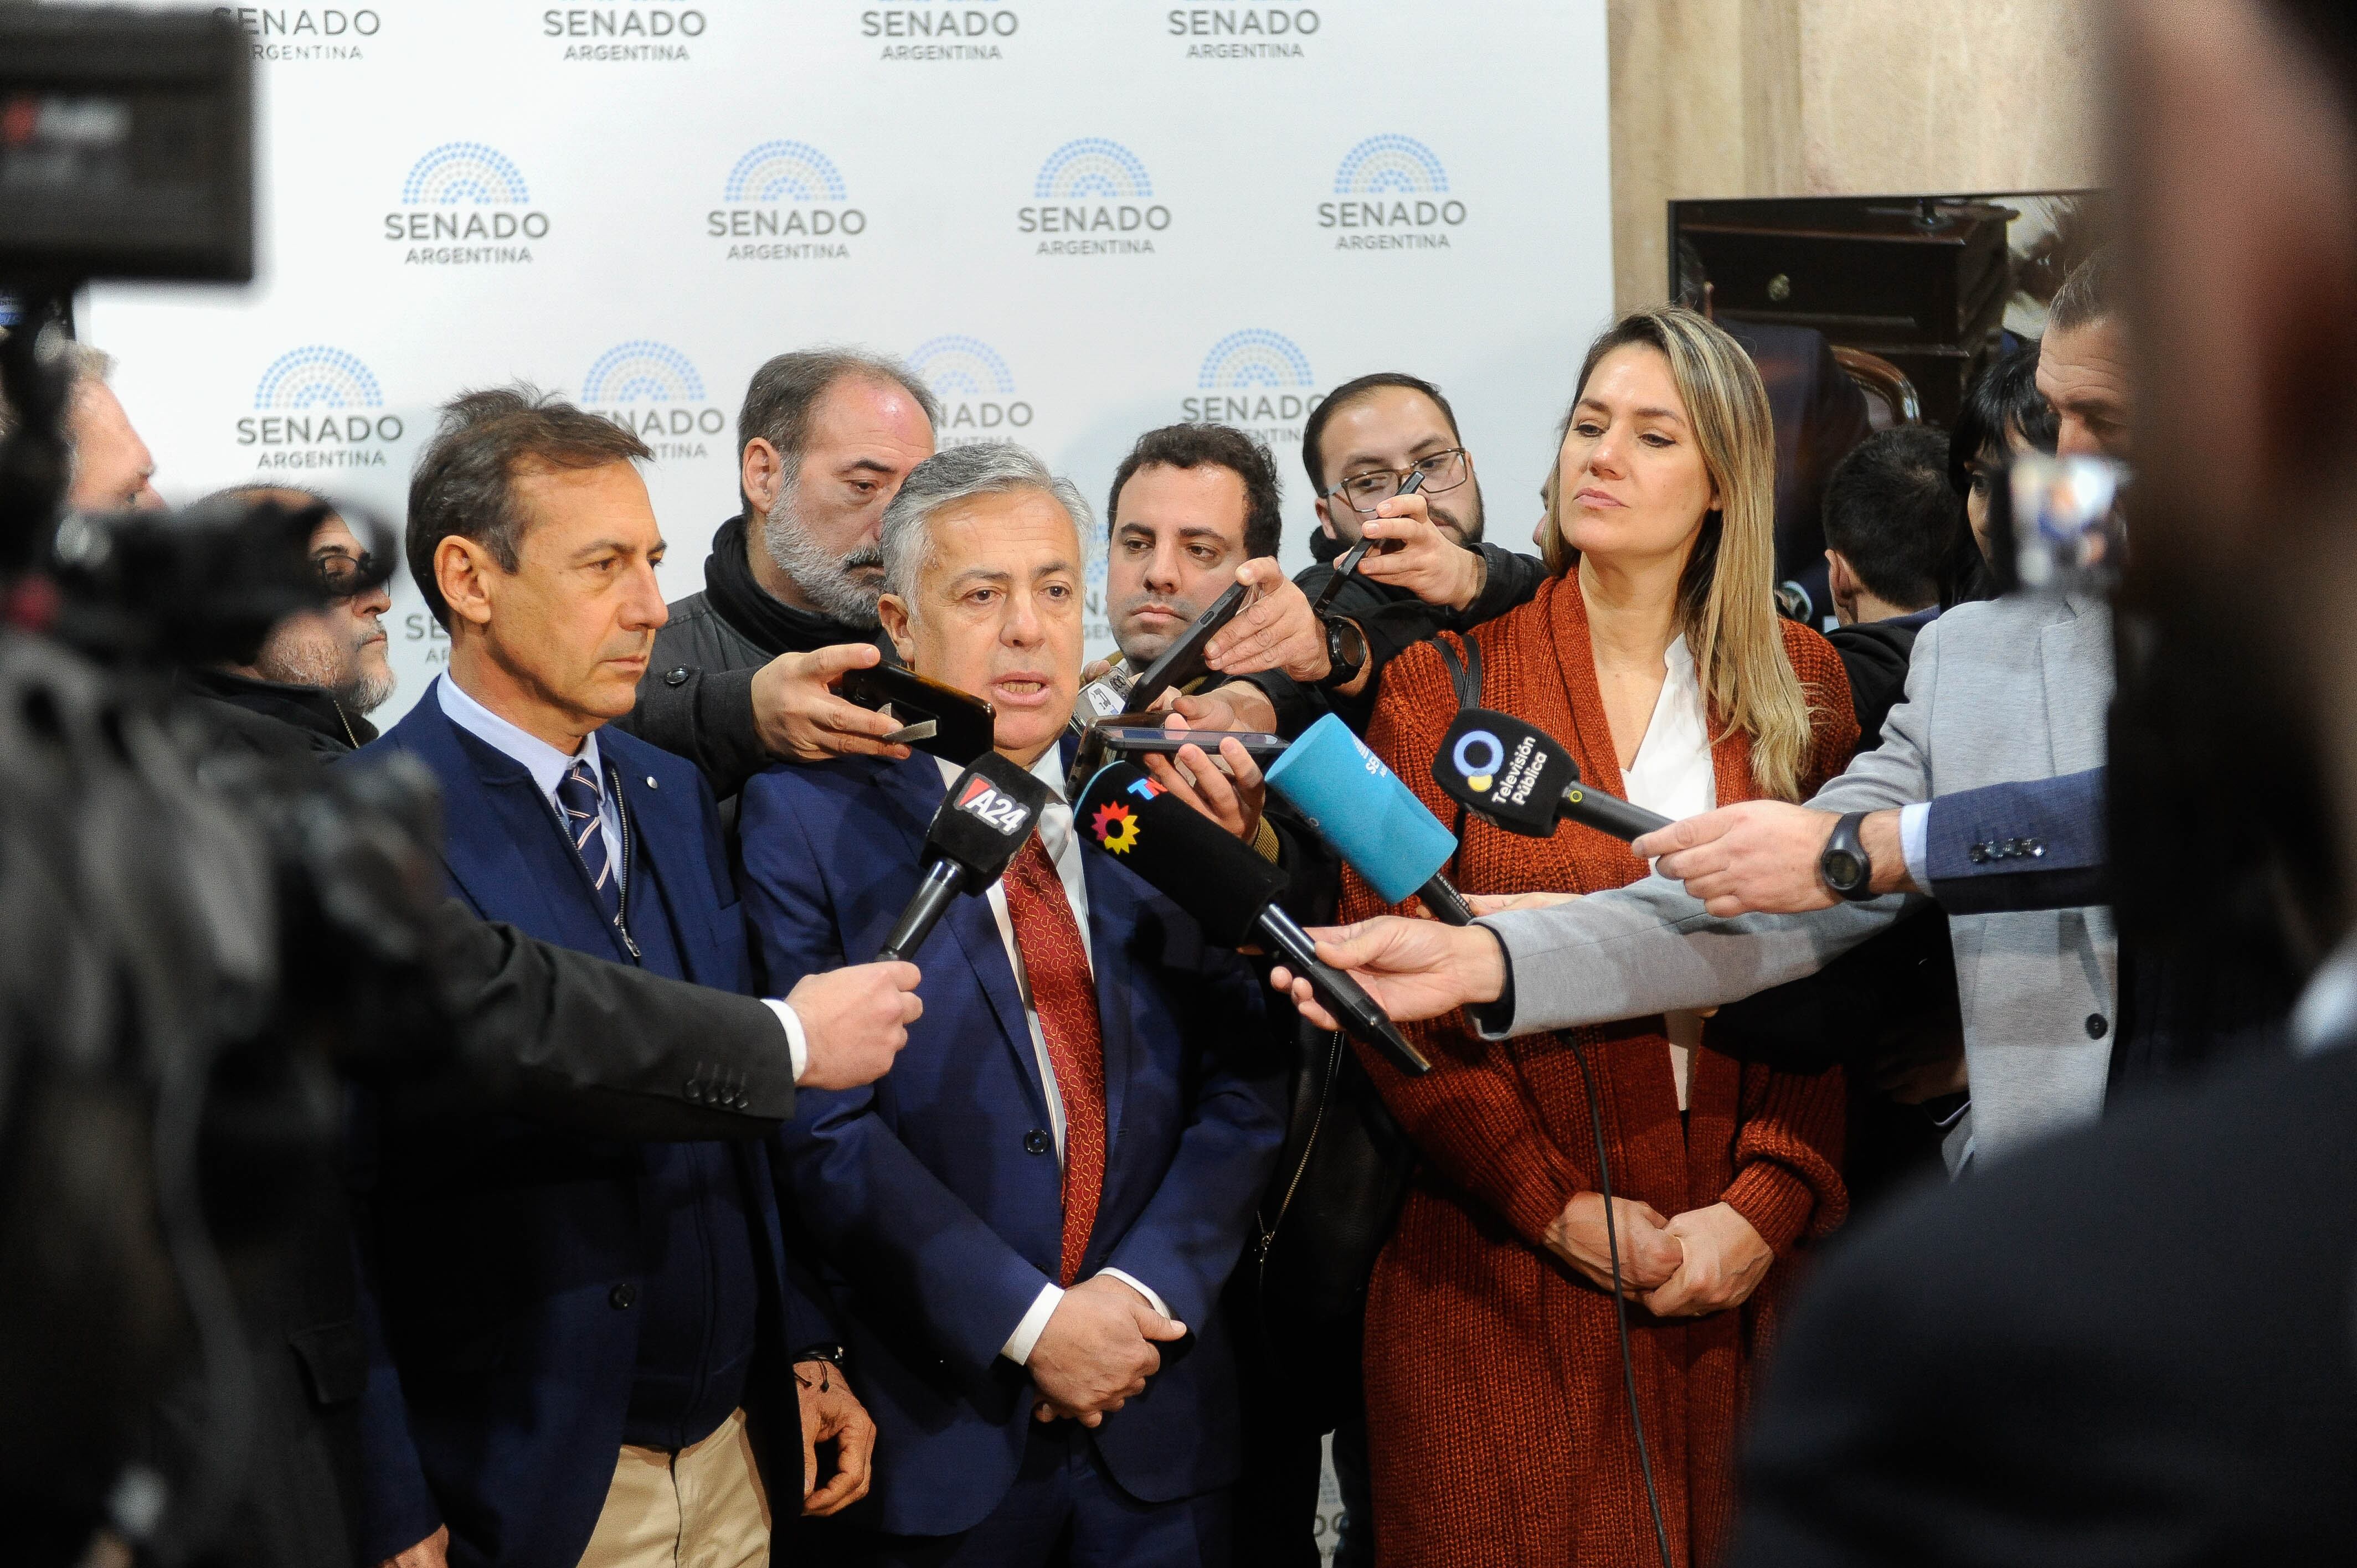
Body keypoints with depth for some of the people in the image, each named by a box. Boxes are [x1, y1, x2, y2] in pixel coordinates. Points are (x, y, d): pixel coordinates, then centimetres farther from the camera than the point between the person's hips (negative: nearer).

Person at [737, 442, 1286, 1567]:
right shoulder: (809, 819, -5)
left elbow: (1240, 1081, 2)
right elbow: (826, 1128, -11)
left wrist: (1146, 1288, -11)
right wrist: (1032, 1323, -15)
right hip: (936, 1422, -3)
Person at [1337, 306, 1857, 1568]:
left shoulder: (1799, 685, 8)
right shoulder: (1446, 683, 1)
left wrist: (1766, 1204, -9)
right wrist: (1561, 1211, -10)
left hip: (1745, 1268, 2)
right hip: (1504, 1275, -2)